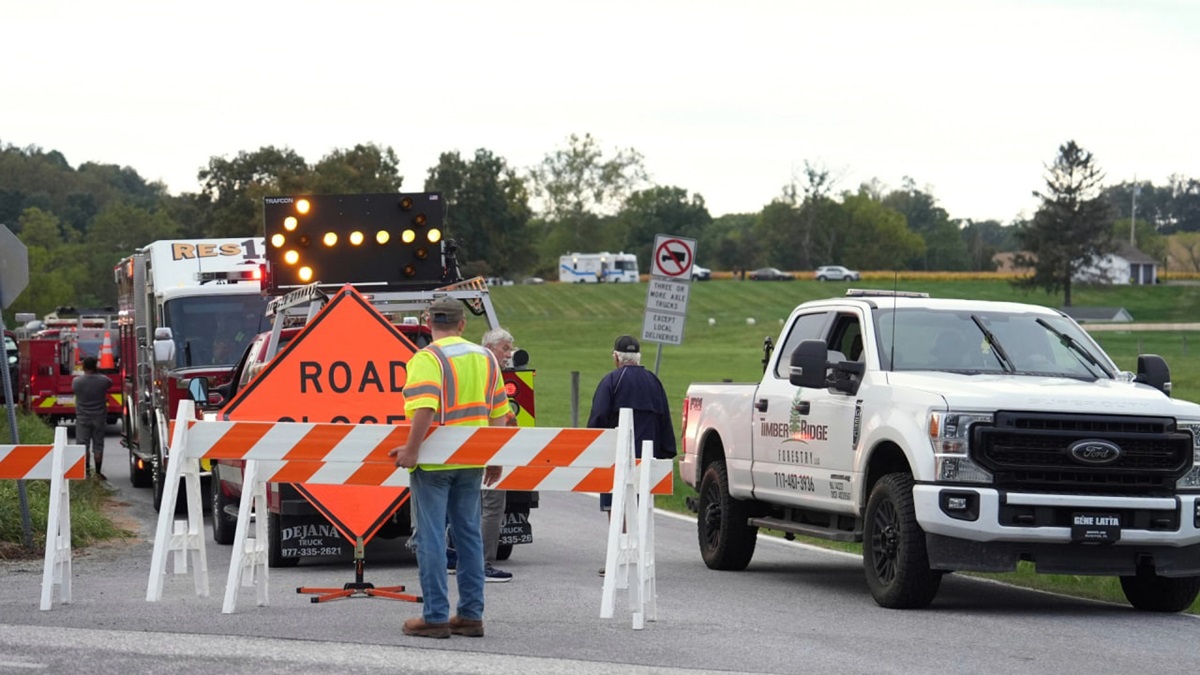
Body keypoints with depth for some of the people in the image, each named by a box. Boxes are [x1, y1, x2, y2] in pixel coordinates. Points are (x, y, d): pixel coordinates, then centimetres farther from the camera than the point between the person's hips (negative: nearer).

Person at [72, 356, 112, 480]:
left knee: (83, 446, 4)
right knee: (98, 446, 6)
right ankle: (98, 472, 6)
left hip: (82, 417, -1)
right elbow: (110, 383, 14)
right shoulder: (103, 380, -8)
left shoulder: (77, 381, -11)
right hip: (99, 417, 1)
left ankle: (86, 471, 2)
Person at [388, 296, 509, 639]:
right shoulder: (485, 358, 11)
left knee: (431, 537, -1)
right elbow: (498, 412, 13)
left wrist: (412, 449, -24)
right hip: (471, 460, 6)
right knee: (469, 534, 12)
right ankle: (471, 615, 13)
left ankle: (435, 617, -1)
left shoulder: (427, 359, -11)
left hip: (432, 461, -6)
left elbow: (425, 408, -26)